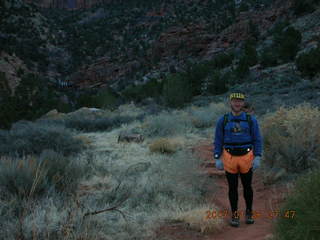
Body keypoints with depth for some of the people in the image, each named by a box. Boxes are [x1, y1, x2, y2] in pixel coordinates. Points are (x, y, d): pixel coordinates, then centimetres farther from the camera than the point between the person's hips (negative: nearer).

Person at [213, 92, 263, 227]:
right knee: (232, 188, 7)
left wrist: (257, 158, -7)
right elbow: (218, 141, 4)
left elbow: (257, 140, 1)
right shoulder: (222, 121, 1)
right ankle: (234, 215, 20)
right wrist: (217, 159, -3)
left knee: (247, 187, 11)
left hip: (246, 157, 0)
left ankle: (249, 212, 29)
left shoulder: (251, 120, 1)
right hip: (229, 158, 0)